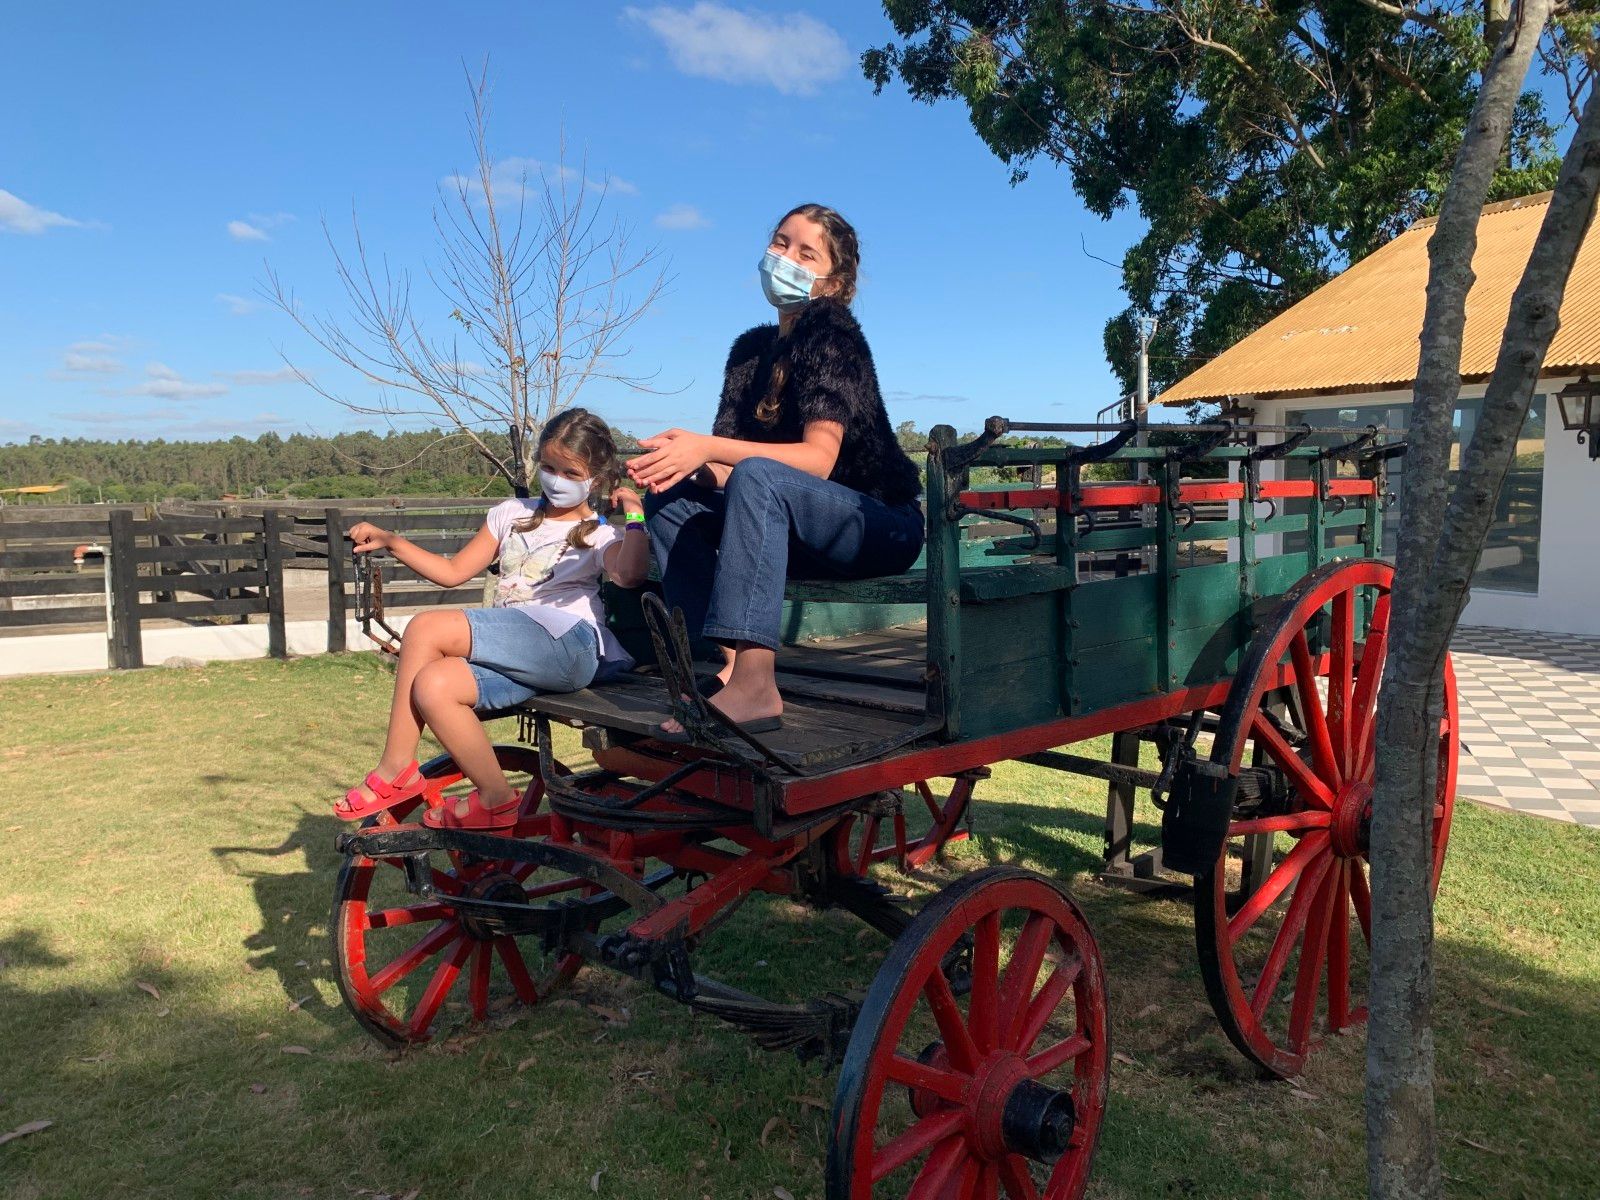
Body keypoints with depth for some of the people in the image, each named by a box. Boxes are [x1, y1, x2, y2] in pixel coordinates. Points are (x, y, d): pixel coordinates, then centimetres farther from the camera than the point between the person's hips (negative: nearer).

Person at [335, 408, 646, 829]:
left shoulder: (599, 536, 11)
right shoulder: (513, 515, 27)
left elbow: (629, 574, -14)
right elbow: (454, 571, 27)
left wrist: (634, 514, -17)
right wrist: (391, 541, 19)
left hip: (568, 642, -6)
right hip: (511, 657, 6)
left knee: (427, 628, -21)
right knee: (432, 686, -27)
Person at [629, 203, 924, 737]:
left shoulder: (833, 333, -11)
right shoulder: (753, 346, 10)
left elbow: (818, 459, -23)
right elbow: (725, 467, 2)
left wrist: (708, 448, -29)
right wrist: (682, 459, -21)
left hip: (883, 526, -7)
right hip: (801, 534, 7)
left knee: (758, 476, -33)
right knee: (670, 494, -7)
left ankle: (755, 686, -41)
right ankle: (732, 662, -17)